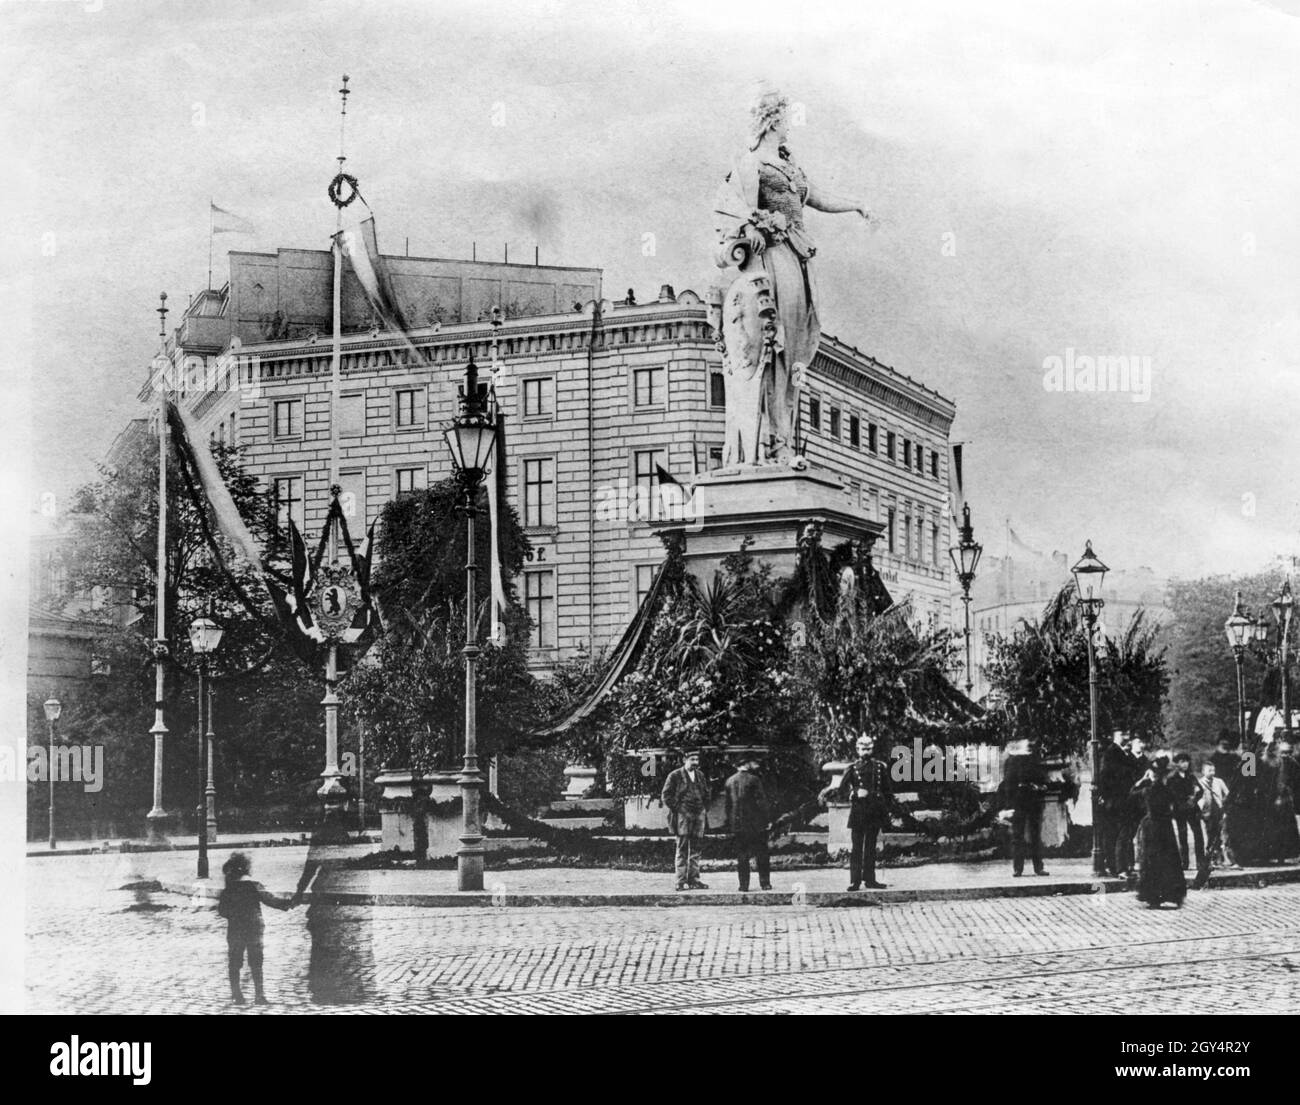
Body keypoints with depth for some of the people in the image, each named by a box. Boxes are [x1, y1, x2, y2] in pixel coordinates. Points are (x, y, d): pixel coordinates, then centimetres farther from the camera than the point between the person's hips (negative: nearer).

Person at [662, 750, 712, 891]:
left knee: (696, 849, 6)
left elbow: (706, 794, 24)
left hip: (699, 815, 5)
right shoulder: (674, 776, -2)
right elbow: (667, 796, -3)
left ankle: (694, 880, 10)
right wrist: (677, 809, -9)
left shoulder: (700, 775, 15)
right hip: (682, 816, -5)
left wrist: (705, 809, 12)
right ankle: (681, 882, -5)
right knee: (682, 850, -5)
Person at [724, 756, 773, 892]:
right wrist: (768, 818, -4)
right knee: (761, 855, 5)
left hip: (736, 825, 4)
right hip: (755, 824, -4)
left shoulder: (729, 782, 7)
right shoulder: (753, 780, -9)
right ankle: (764, 883, 5)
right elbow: (762, 801, -11)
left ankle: (743, 885, 5)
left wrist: (730, 823, 15)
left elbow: (727, 804, 10)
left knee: (741, 857, 7)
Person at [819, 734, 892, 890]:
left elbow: (888, 791, 13)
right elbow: (842, 790, -3)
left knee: (870, 847, 8)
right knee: (855, 847, -3)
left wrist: (885, 811, 9)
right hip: (857, 811, -2)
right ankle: (855, 880, -2)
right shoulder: (852, 768, 1)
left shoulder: (880, 767, 8)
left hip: (875, 812, 2)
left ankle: (869, 879, 11)